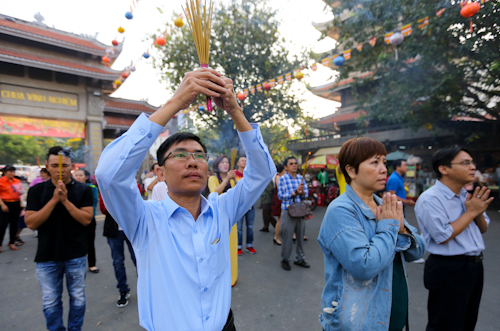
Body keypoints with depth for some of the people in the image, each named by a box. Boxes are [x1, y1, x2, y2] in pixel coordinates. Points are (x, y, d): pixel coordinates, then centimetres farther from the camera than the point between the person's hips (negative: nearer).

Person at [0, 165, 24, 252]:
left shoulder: (17, 181, 10)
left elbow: (21, 192, 19)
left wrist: (20, 192, -5)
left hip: (16, 204, 5)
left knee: (14, 224, 8)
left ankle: (12, 242, 19)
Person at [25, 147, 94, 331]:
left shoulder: (83, 190, -6)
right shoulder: (36, 190, -1)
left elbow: (87, 219, -12)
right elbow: (31, 223, -8)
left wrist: (65, 200, -21)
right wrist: (54, 199, -19)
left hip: (76, 255, -1)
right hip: (46, 257, 1)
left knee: (77, 298, 13)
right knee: (50, 302, 14)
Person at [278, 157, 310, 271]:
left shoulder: (301, 178, 7)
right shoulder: (283, 179, -5)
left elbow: (306, 194, 5)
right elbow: (280, 195, -11)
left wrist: (302, 192, -17)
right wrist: (295, 193, -18)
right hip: (288, 211, -4)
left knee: (300, 235, 12)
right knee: (287, 237, 3)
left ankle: (299, 258, 29)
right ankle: (285, 260, 20)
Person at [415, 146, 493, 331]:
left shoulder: (467, 195, 6)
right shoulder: (430, 199, -20)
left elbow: (482, 229, 14)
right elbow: (443, 237, -23)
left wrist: (479, 211, -7)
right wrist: (471, 212, -16)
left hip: (475, 265, 8)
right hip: (448, 270, -8)